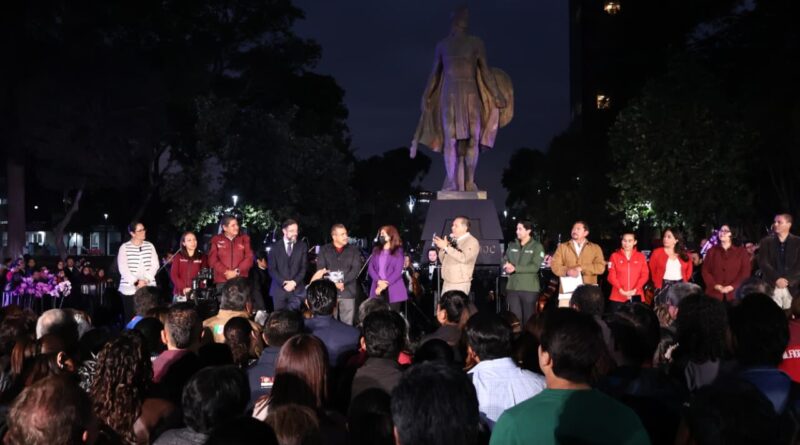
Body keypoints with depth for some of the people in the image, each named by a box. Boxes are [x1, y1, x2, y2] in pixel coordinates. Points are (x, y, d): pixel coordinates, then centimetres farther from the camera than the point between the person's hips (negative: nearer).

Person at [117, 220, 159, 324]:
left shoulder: (149, 246, 11)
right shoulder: (124, 247, 2)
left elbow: (155, 265, 4)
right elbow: (123, 269, -6)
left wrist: (146, 280, -11)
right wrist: (136, 281, -16)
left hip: (149, 288, 2)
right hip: (129, 289, -2)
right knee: (130, 318, -3)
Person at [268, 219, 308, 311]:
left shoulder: (302, 246, 7)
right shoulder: (275, 247, 5)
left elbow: (304, 268, 4)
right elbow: (272, 269, 0)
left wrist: (294, 282, -9)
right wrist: (283, 283, -11)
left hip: (296, 289, 0)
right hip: (279, 288, 0)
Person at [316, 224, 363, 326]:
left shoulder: (353, 250, 8)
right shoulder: (324, 250, 8)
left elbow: (356, 269, -2)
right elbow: (320, 268, -1)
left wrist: (343, 282, -14)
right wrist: (333, 283, -14)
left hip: (348, 292, 0)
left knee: (347, 324, 0)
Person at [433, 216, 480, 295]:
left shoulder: (472, 242, -7)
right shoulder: (453, 240, 14)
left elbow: (464, 258, -24)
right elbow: (443, 260, 18)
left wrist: (446, 247, -23)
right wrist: (441, 248, -2)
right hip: (447, 282, 7)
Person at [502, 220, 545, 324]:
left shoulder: (537, 246, -2)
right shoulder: (512, 245, 14)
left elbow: (535, 266, -12)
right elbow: (504, 262, 11)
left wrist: (515, 268, -16)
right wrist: (507, 268, -13)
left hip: (529, 288, -4)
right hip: (512, 287, 4)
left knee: (529, 318, 2)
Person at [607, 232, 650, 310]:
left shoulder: (641, 256, 10)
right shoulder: (614, 256, 7)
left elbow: (645, 275, 2)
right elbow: (611, 276, 1)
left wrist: (635, 290, -11)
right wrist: (621, 290, -13)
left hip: (636, 296, 1)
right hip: (617, 297, -1)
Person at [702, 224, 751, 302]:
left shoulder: (741, 252, 8)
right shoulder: (712, 251, 11)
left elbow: (745, 273, 1)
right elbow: (705, 271, 6)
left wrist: (731, 287, -11)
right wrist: (716, 286, -9)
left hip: (734, 295, -1)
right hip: (714, 294, 1)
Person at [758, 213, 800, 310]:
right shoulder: (766, 242, 7)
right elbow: (763, 263, -1)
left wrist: (788, 280, -12)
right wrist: (776, 279, -12)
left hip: (792, 287, 0)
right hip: (772, 287, 0)